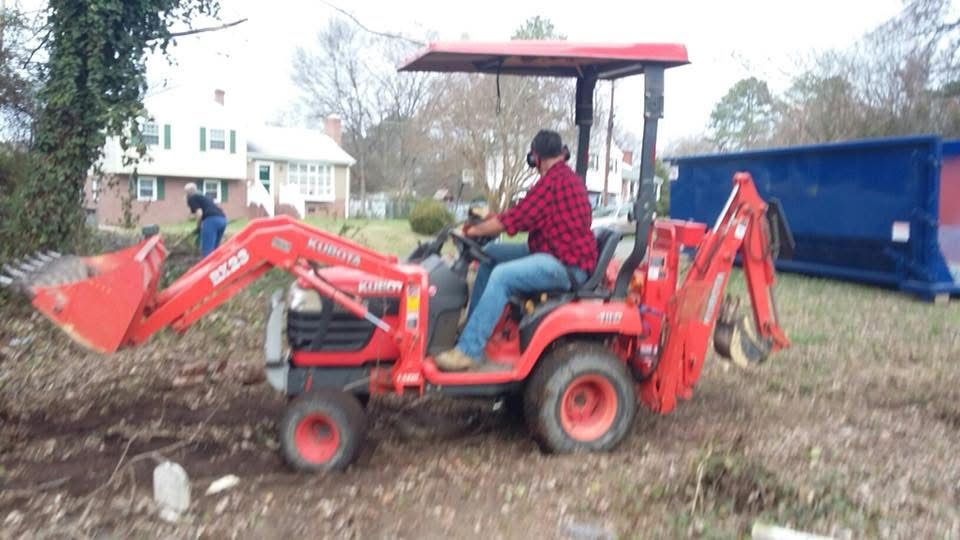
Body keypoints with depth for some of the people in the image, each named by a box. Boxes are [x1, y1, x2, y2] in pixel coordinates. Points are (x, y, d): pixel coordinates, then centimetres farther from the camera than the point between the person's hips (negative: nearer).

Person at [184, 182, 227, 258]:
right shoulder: (203, 197, 34)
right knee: (213, 249, 16)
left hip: (211, 220, -8)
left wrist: (198, 225, 9)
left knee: (207, 250, -6)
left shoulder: (191, 198, 9)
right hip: (222, 219, 8)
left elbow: (199, 213, -6)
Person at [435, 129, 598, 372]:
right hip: (557, 252, 11)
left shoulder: (554, 180, -16)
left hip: (567, 265, -11)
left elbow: (516, 218, -17)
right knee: (490, 254, 11)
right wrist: (489, 220, 18)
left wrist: (472, 230, -5)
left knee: (502, 276, -28)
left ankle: (468, 351, -26)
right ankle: (473, 327, 10)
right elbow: (527, 218, 19)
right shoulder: (567, 177, 16)